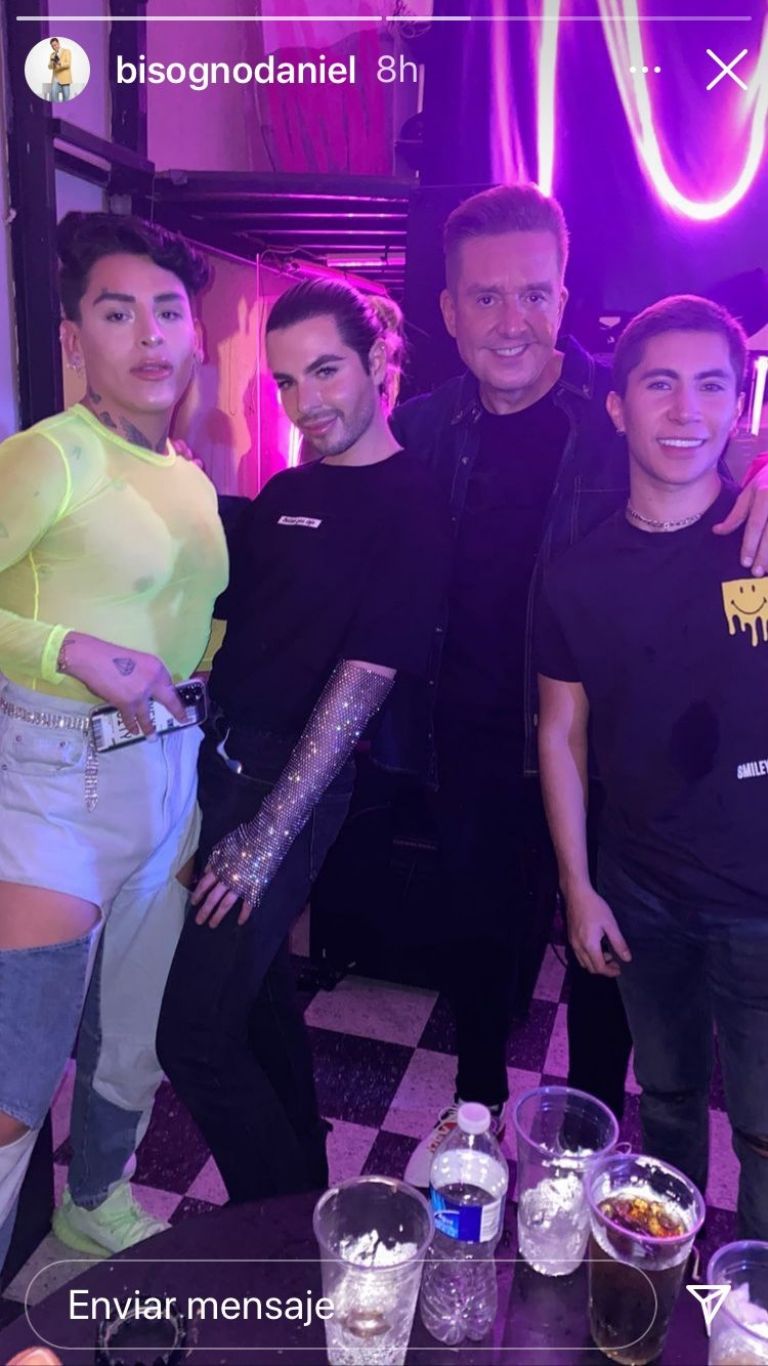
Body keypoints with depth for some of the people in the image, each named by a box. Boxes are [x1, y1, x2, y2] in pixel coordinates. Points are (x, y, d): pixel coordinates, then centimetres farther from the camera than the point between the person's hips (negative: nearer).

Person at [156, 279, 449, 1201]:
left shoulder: (412, 505, -11)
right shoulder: (284, 494, 12)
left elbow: (364, 678, -17)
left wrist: (272, 833, -19)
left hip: (293, 778, -8)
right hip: (221, 759, 8)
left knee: (193, 1034, -6)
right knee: (255, 982, 21)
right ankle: (306, 1184, 44)